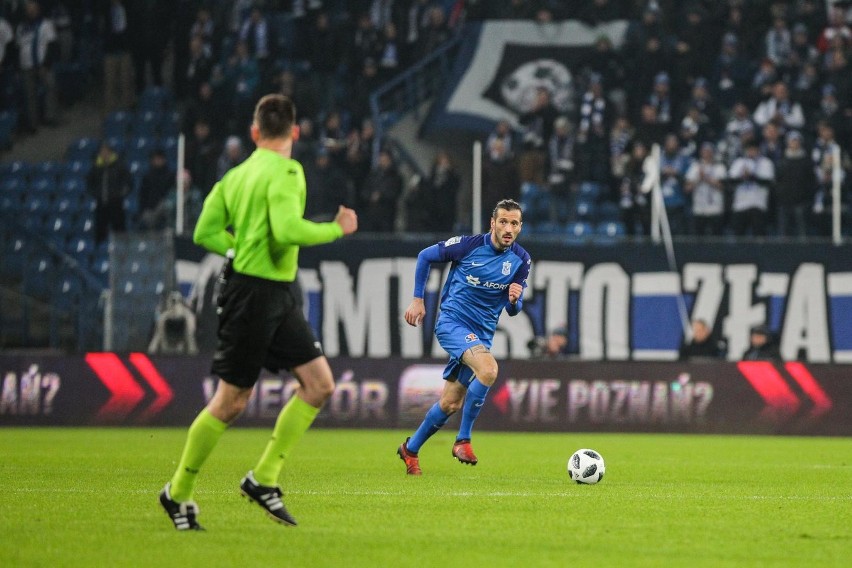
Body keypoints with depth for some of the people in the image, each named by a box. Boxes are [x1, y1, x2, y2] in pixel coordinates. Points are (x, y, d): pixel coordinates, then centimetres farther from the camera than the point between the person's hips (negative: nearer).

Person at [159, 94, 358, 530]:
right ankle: (178, 492, 11)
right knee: (231, 400, -1)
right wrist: (336, 229, -13)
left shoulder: (237, 174, 11)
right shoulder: (285, 171, -14)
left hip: (279, 297, 9)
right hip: (255, 293, -9)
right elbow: (287, 230, -27)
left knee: (319, 383, 4)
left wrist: (246, 248, 11)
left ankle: (264, 479, 8)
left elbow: (205, 232, 9)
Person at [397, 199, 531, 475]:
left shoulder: (520, 260, -1)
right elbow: (425, 256, 3)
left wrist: (514, 300, -19)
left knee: (452, 403, 9)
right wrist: (417, 299, 3)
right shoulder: (468, 245, -12)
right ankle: (463, 440, -19)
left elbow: (513, 310, 6)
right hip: (452, 321, -5)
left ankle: (411, 449, 31)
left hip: (482, 334, 5)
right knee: (488, 369, -32)